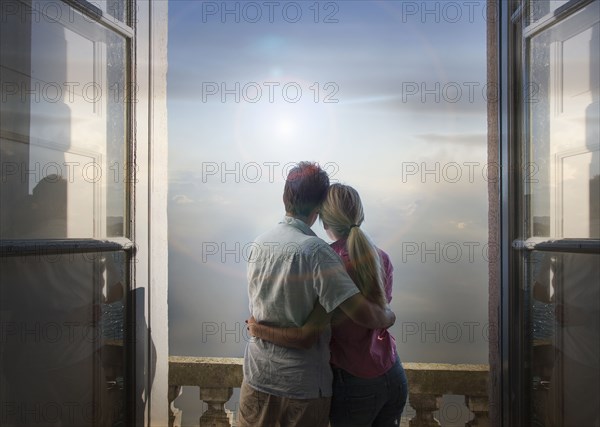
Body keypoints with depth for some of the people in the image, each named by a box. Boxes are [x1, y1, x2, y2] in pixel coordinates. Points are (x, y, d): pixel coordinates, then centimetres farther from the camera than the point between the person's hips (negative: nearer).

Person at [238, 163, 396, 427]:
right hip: (304, 385, -5)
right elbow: (364, 314, -25)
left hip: (257, 376, 5)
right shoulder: (316, 251, -22)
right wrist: (389, 316, -5)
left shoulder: (258, 244, -1)